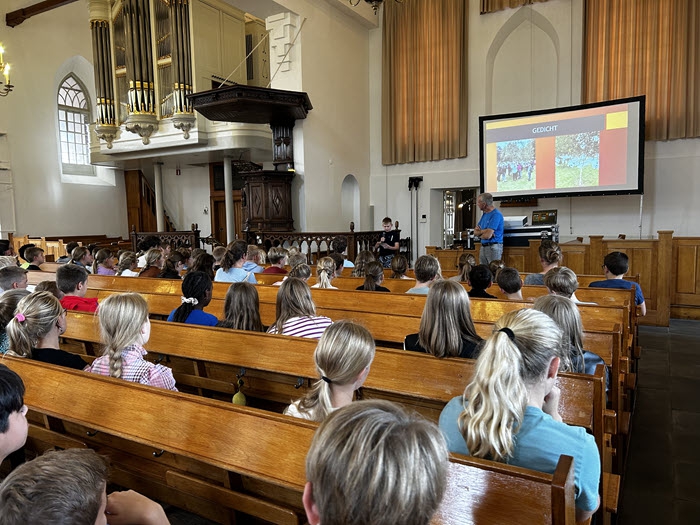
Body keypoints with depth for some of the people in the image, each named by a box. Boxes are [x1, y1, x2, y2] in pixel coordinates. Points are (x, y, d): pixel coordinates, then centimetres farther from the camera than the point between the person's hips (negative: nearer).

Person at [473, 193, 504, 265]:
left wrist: (479, 234, 0)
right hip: (483, 247, 9)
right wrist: (484, 231, -11)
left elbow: (488, 235, -21)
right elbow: (475, 232, 10)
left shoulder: (496, 214, -15)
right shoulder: (485, 214, 14)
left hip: (493, 247, -8)